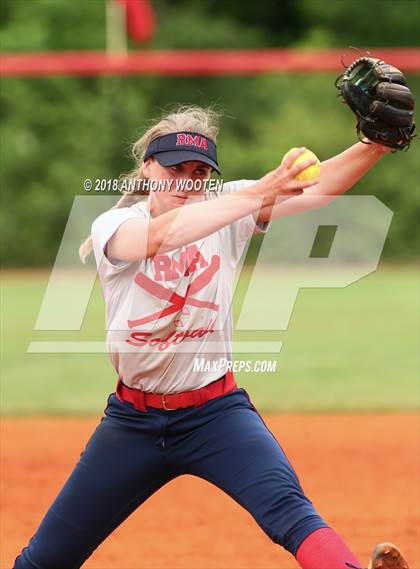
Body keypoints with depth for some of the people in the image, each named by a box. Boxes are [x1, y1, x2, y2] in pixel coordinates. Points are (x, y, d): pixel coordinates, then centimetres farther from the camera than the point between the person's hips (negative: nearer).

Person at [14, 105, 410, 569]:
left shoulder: (225, 207, -3)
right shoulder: (112, 225, -8)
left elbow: (319, 186, -18)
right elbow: (161, 235, -32)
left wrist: (379, 142, -37)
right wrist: (258, 195, -43)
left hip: (215, 412, -1)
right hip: (133, 420, 1)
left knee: (287, 507, -29)